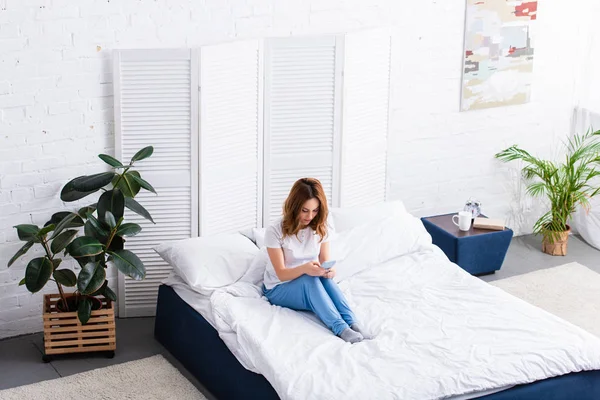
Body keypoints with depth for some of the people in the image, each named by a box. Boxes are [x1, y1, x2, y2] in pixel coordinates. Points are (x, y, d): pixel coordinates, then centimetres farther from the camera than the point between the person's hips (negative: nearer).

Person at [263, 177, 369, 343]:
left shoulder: (321, 228, -5)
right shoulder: (275, 231, -18)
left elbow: (325, 262, -2)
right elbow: (281, 274, -18)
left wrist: (329, 270, -28)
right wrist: (304, 269, -39)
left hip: (311, 286, 3)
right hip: (279, 289, -3)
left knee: (325, 277, -32)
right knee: (309, 279, -36)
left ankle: (352, 323, -43)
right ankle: (340, 329, -47)